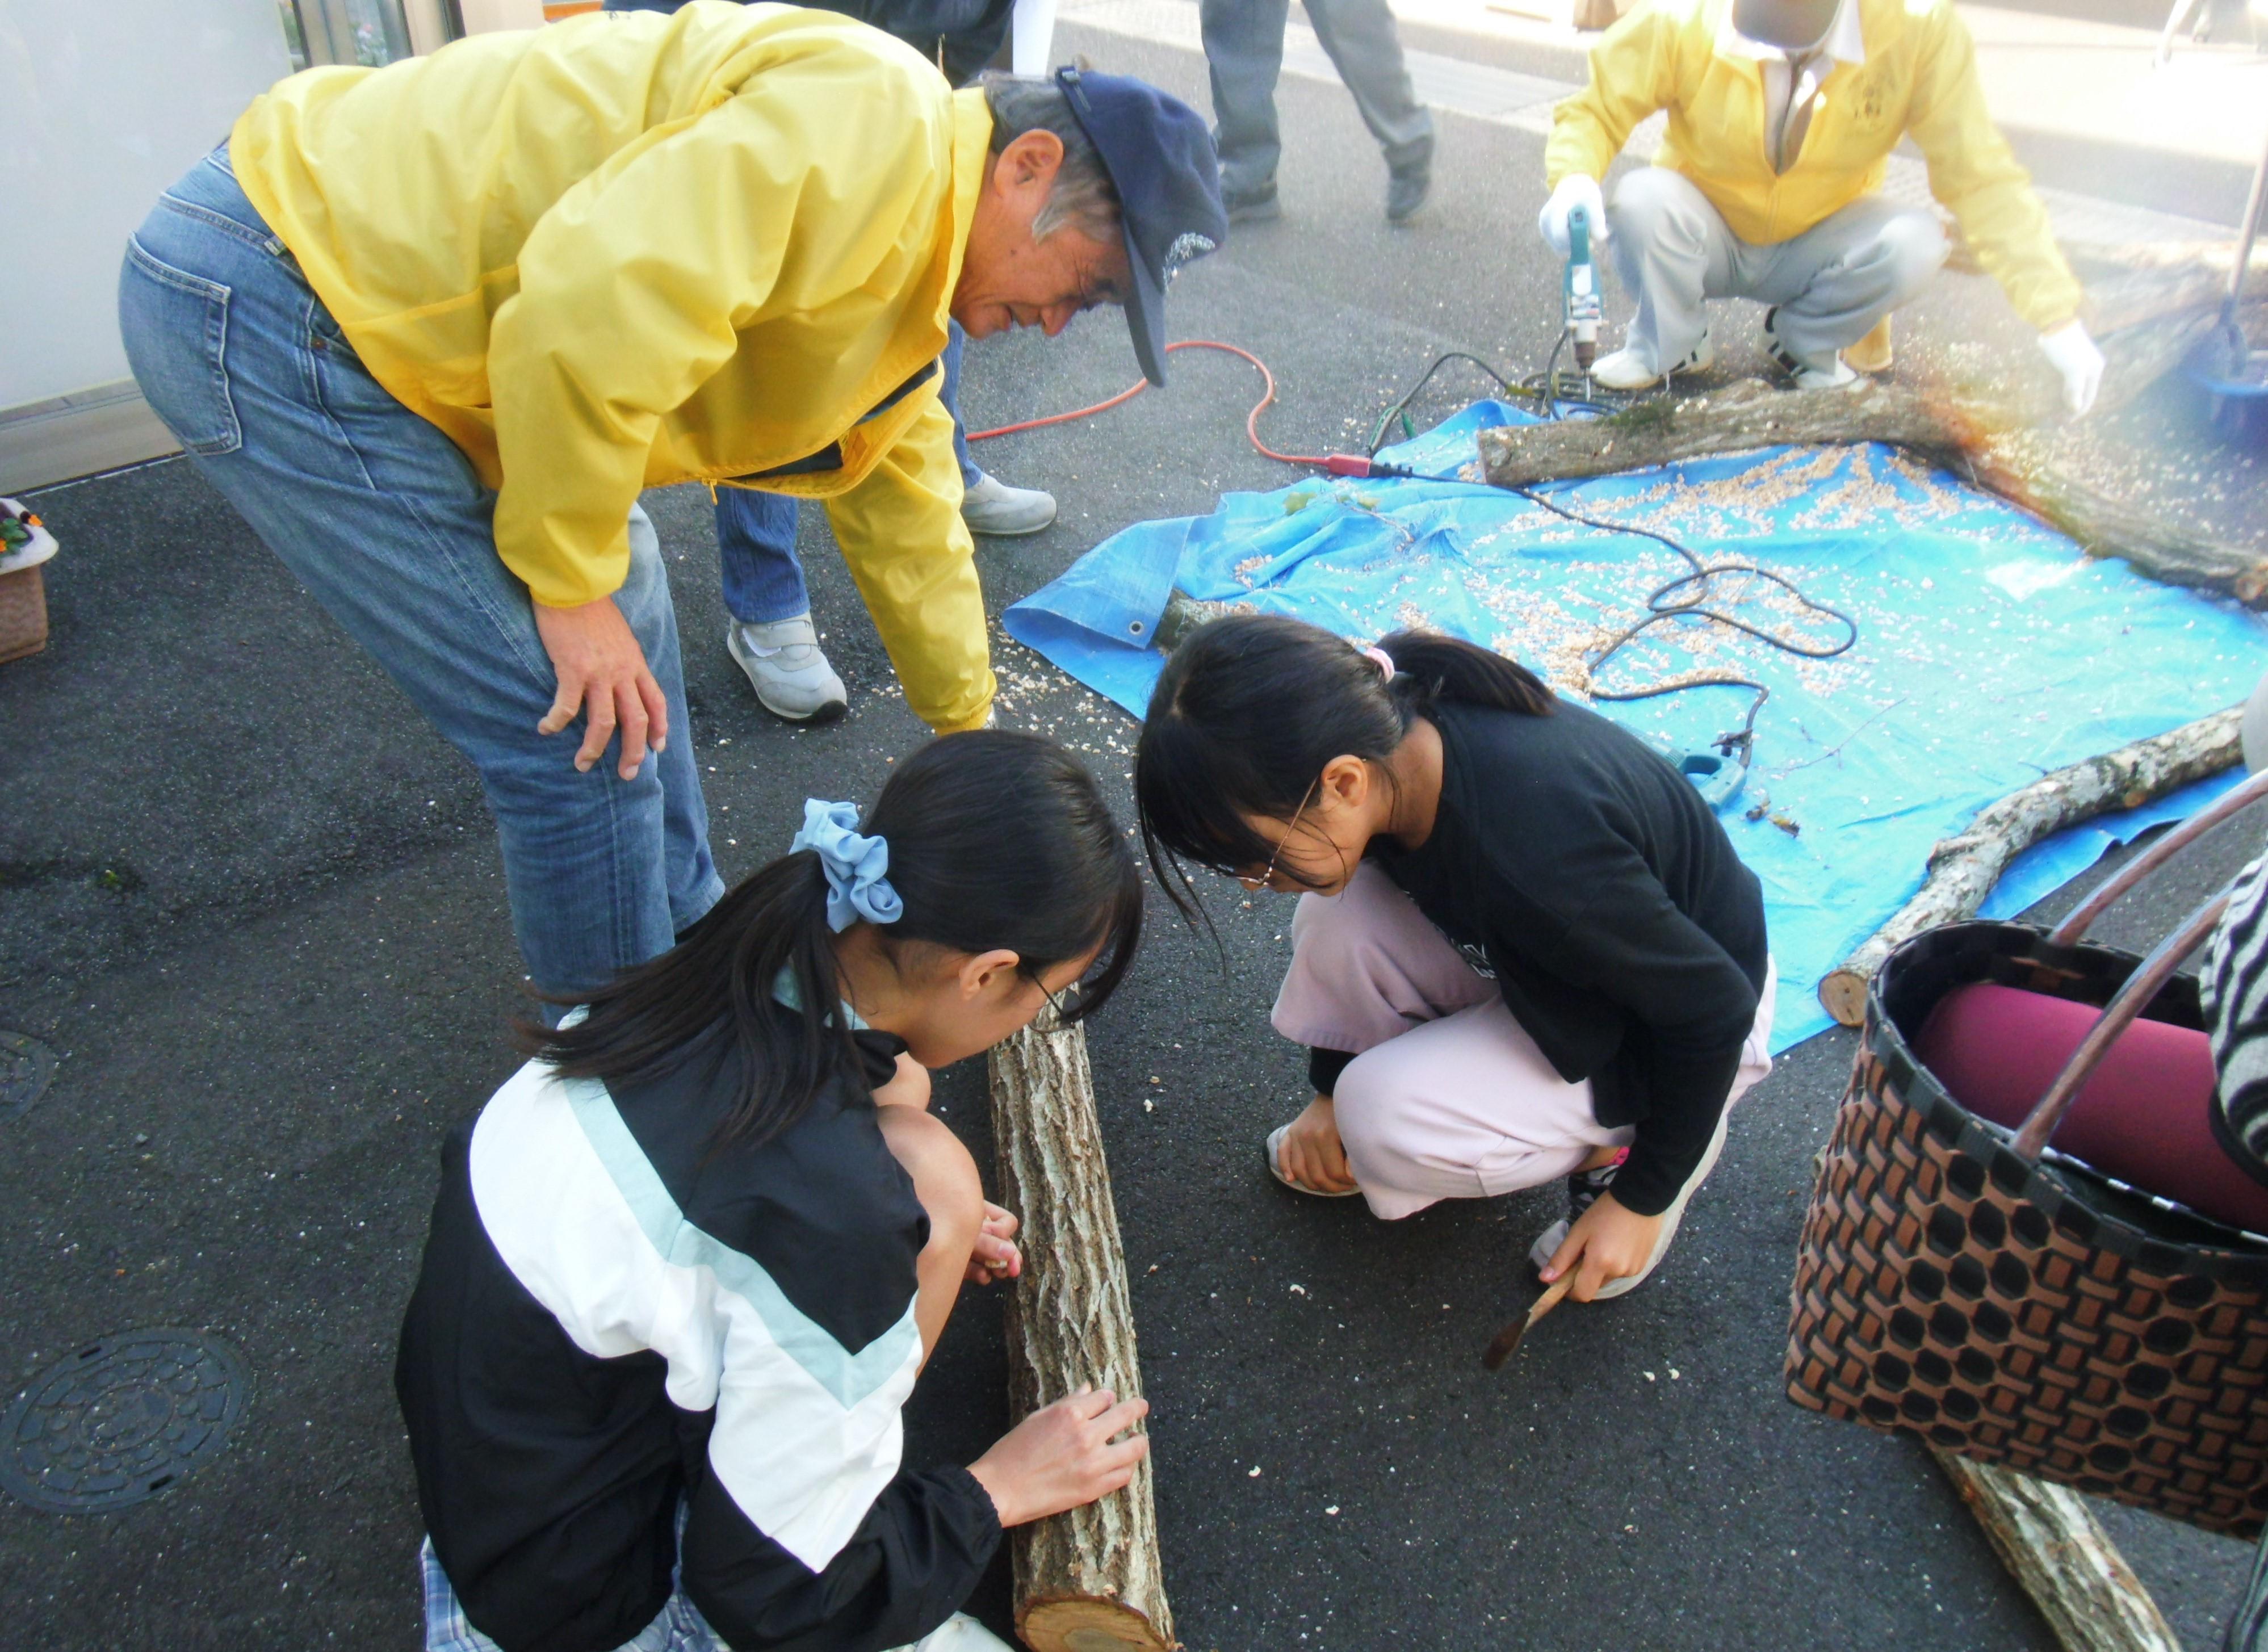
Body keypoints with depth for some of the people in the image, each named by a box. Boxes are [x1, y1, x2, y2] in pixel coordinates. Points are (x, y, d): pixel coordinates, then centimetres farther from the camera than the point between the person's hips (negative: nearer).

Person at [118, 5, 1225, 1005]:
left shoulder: (906, 276, 12)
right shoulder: (870, 115, -20)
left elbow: (905, 518, 23)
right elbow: (601, 303, -32)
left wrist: (971, 735, 32)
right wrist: (570, 585, -19)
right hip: (263, 304, -10)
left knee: (622, 612, 19)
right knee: (593, 716, -7)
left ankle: (685, 953, 36)